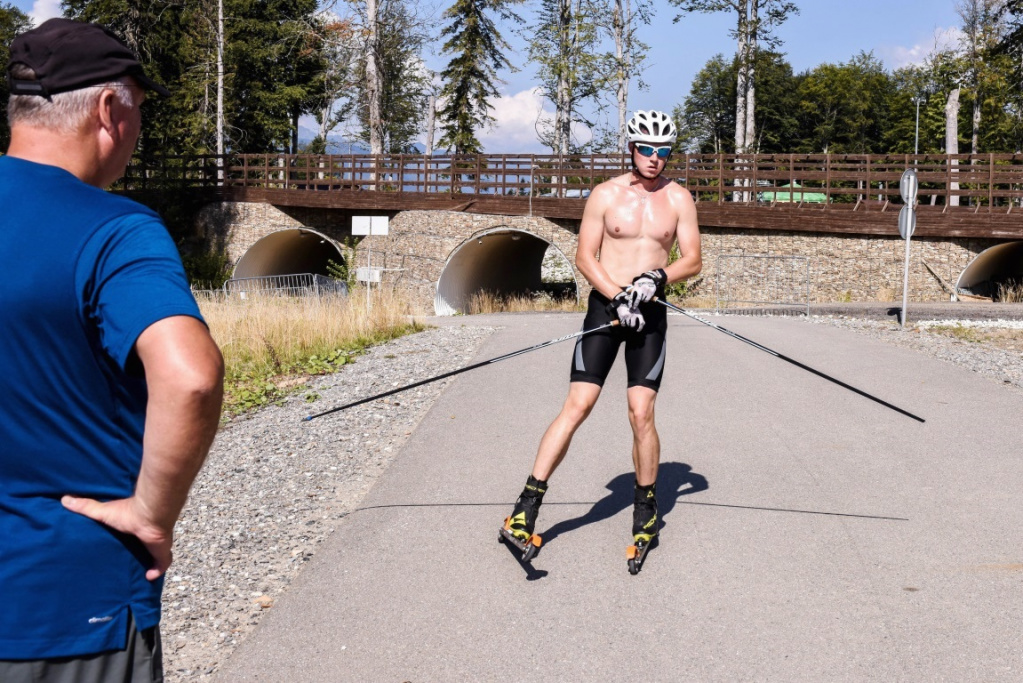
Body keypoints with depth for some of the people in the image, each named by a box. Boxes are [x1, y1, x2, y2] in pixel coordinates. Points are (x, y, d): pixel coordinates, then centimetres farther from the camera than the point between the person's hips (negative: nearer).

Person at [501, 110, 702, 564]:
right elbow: (585, 258, -1)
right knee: (577, 405, -9)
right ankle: (527, 506, -6)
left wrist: (658, 277, -16)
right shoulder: (606, 194, 1)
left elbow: (693, 260, 3)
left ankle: (646, 508, 15)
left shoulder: (679, 198, 6)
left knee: (641, 413, -5)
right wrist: (618, 297, -14)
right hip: (604, 305, -1)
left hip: (651, 314, 1)